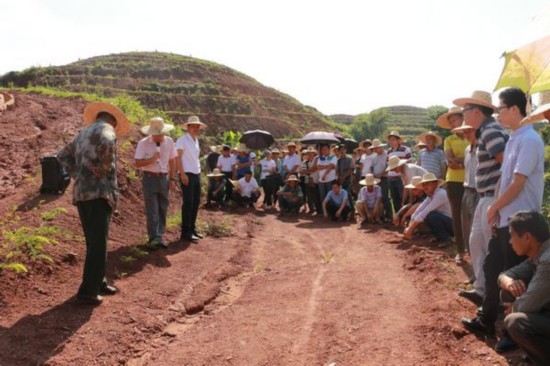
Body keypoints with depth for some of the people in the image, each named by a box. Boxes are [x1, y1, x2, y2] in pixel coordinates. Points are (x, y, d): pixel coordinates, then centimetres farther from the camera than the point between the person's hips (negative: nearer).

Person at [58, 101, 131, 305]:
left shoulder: (83, 132, 23)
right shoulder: (107, 129, -4)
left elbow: (63, 155, 27)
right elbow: (106, 143, -28)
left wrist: (77, 175, 14)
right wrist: (105, 169, -14)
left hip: (81, 193, 9)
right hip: (98, 193, -9)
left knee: (94, 243, 17)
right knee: (98, 244, -5)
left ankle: (98, 283, 27)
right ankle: (87, 292, -3)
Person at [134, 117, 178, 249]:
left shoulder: (169, 142, 2)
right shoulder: (143, 143, -9)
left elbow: (172, 161, 7)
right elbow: (138, 163, -10)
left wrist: (172, 179, 3)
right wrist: (151, 160, -24)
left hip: (164, 178, 4)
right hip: (150, 178, -4)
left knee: (163, 209, 8)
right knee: (152, 210, -5)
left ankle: (159, 236, 17)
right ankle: (154, 238, -1)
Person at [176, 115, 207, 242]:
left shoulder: (196, 140, 15)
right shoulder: (182, 140, -9)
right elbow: (177, 158, -15)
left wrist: (198, 171, 14)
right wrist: (182, 174, -21)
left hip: (197, 174, 8)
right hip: (187, 175, -8)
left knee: (196, 202, 11)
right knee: (188, 203, -6)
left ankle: (192, 229, 21)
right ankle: (186, 232, 0)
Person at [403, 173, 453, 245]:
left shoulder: (440, 194, -22)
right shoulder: (430, 195, 5)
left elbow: (425, 212, -26)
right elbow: (418, 211, -1)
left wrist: (410, 229, -25)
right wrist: (409, 227, -11)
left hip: (452, 223, -9)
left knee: (431, 215, -29)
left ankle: (445, 239, -10)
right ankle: (439, 237, 10)